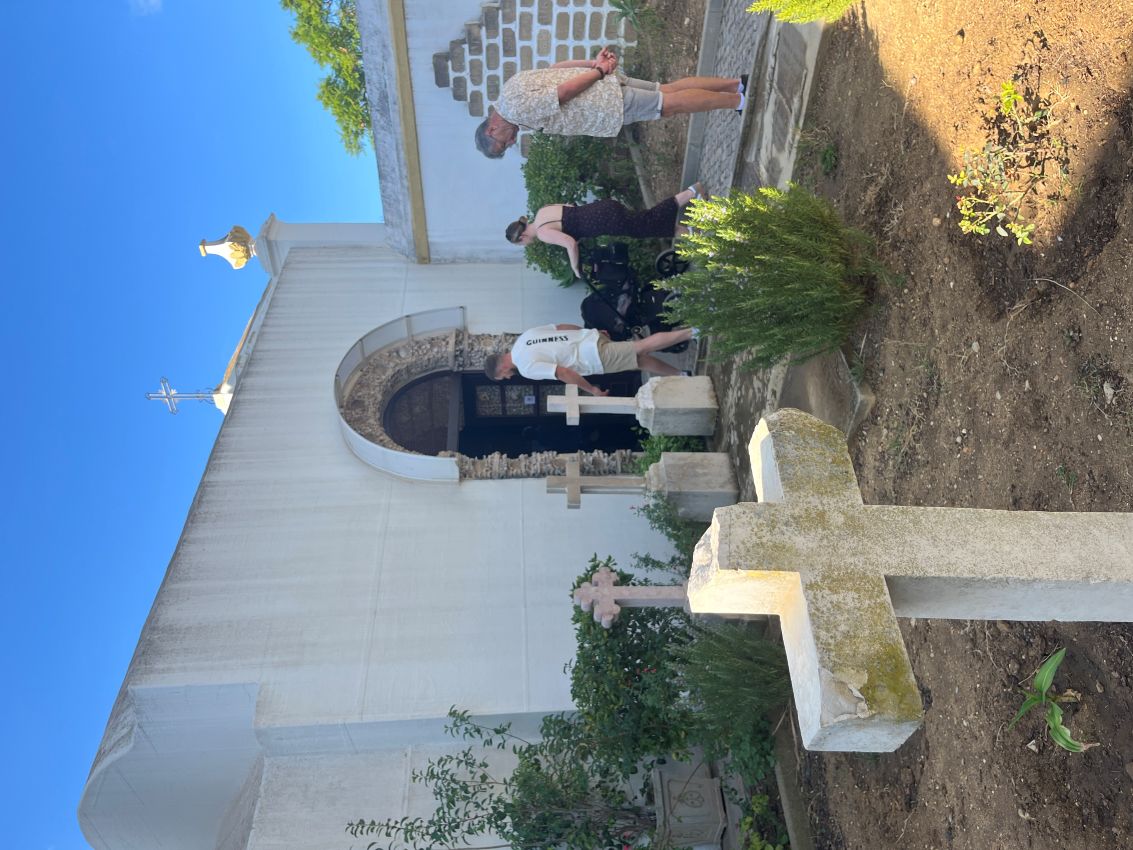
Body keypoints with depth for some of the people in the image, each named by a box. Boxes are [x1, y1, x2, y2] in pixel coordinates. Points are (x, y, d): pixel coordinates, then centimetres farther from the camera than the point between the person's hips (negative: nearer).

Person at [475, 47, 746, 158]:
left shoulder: (519, 108, -17)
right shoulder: (514, 84, 14)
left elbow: (565, 90, -23)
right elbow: (559, 66, 17)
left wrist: (598, 71, -9)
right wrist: (595, 64, 8)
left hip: (609, 104, -8)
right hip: (606, 81, 9)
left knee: (670, 104, 0)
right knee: (668, 90, 13)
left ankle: (735, 99, 7)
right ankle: (734, 83, 17)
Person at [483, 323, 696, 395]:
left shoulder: (527, 368, -15)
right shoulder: (525, 337, 11)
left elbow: (564, 373, -22)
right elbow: (564, 326, 17)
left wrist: (592, 390, -11)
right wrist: (592, 333, 26)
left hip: (596, 358, -8)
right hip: (591, 338, 8)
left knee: (642, 347, -2)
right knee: (641, 358, 14)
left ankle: (691, 333, 0)